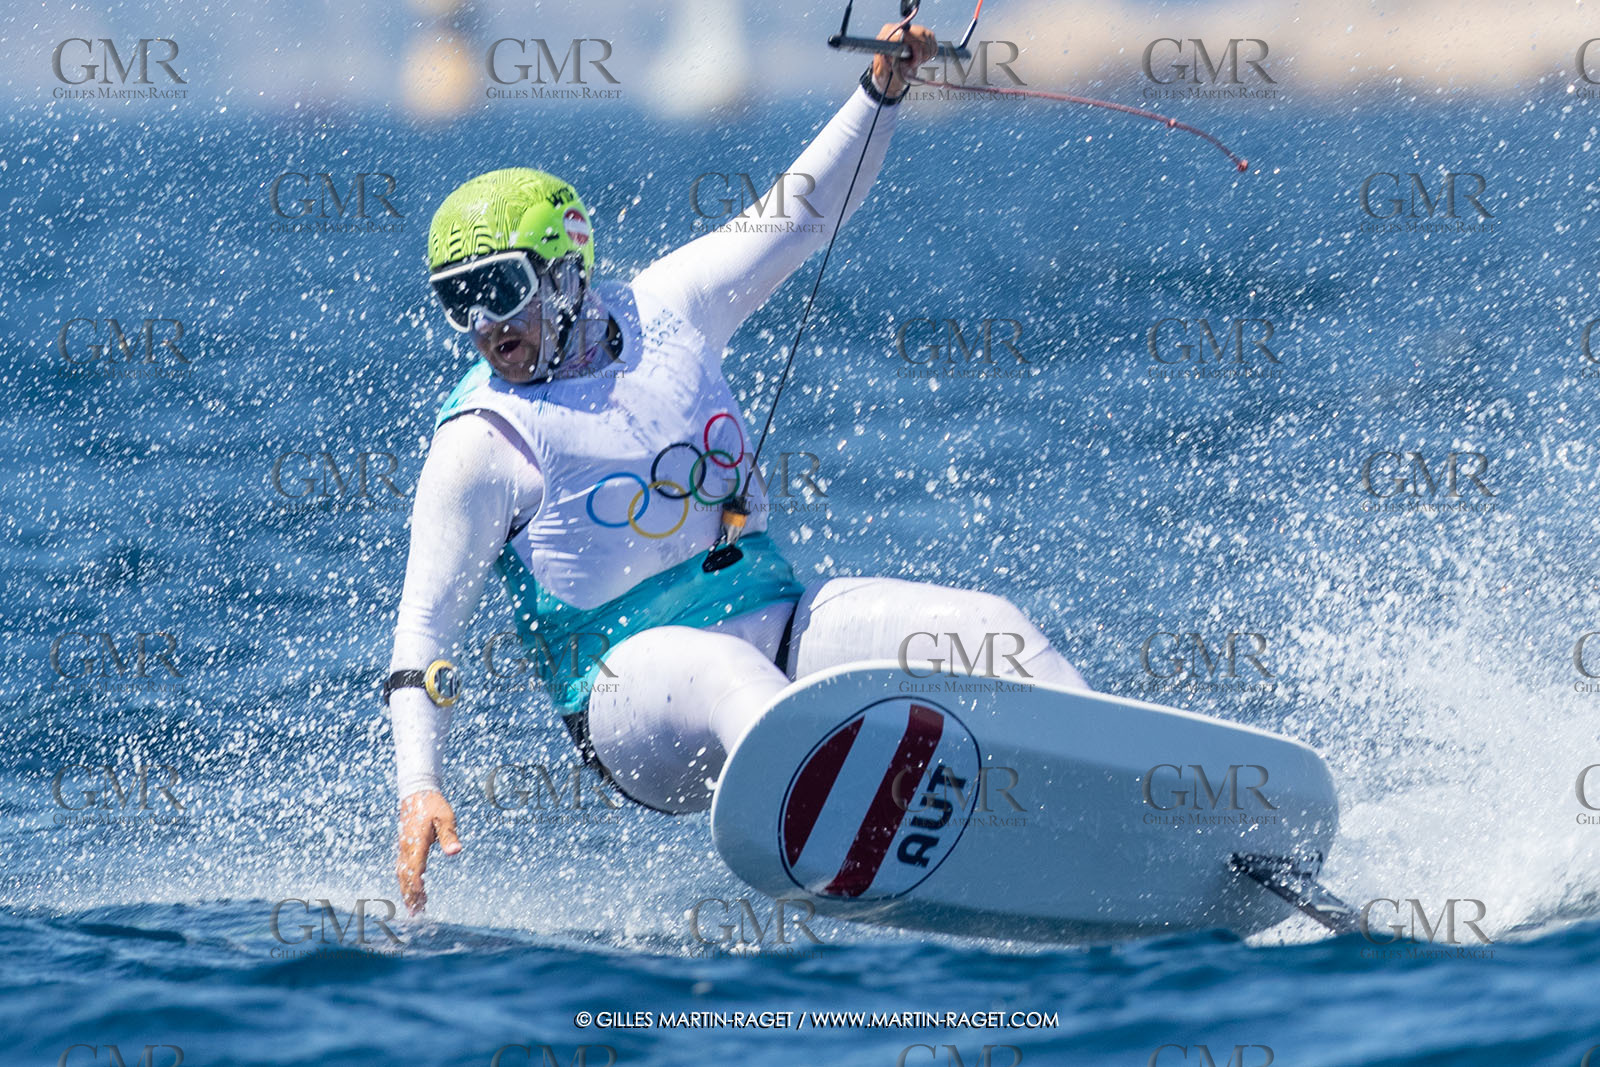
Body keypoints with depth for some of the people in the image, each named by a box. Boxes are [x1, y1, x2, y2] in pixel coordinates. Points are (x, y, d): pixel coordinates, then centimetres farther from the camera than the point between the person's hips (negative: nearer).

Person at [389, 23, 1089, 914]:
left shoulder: (662, 312, 8)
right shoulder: (482, 444, -5)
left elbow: (806, 210, 19)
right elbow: (425, 632, -5)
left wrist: (882, 94, 6)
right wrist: (418, 789, -18)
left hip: (781, 622, 6)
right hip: (633, 687, -6)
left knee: (993, 631, -12)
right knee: (734, 682, -40)